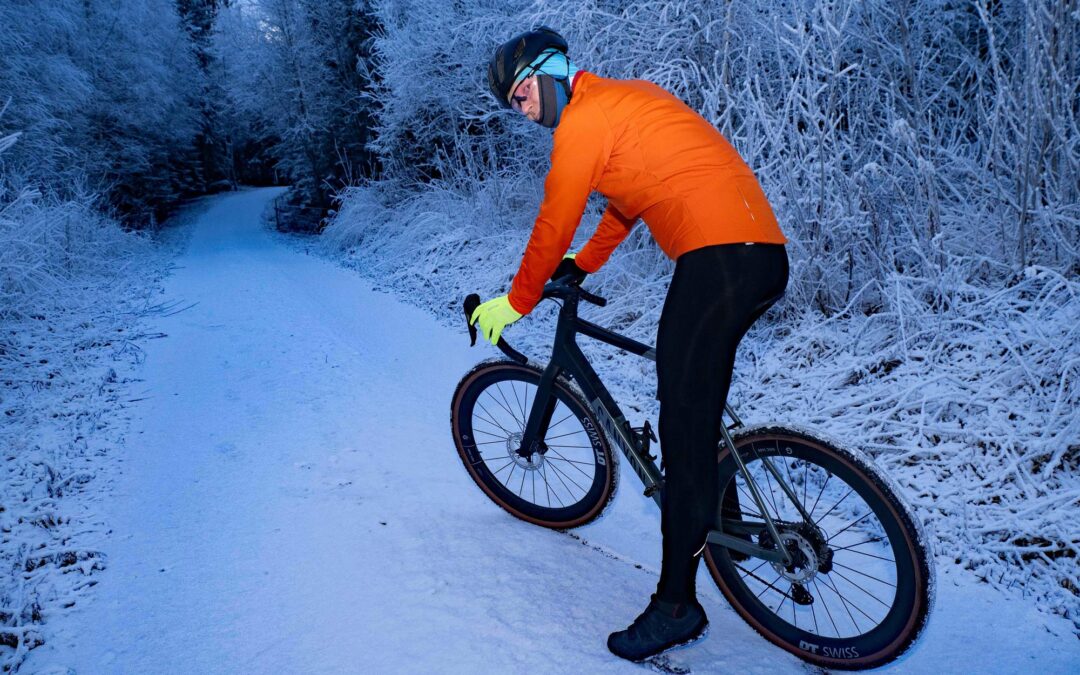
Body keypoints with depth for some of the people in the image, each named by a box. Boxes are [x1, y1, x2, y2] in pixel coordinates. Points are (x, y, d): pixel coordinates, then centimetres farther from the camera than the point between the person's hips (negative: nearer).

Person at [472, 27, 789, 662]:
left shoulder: (585, 116, -5)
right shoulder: (627, 98, 25)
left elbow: (554, 224, -3)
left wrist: (515, 302, 9)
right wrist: (583, 265, 39)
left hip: (718, 258, -11)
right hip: (767, 256, 11)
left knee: (684, 425, -8)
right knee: (698, 401, 25)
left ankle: (678, 603, 0)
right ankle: (715, 512, 42)